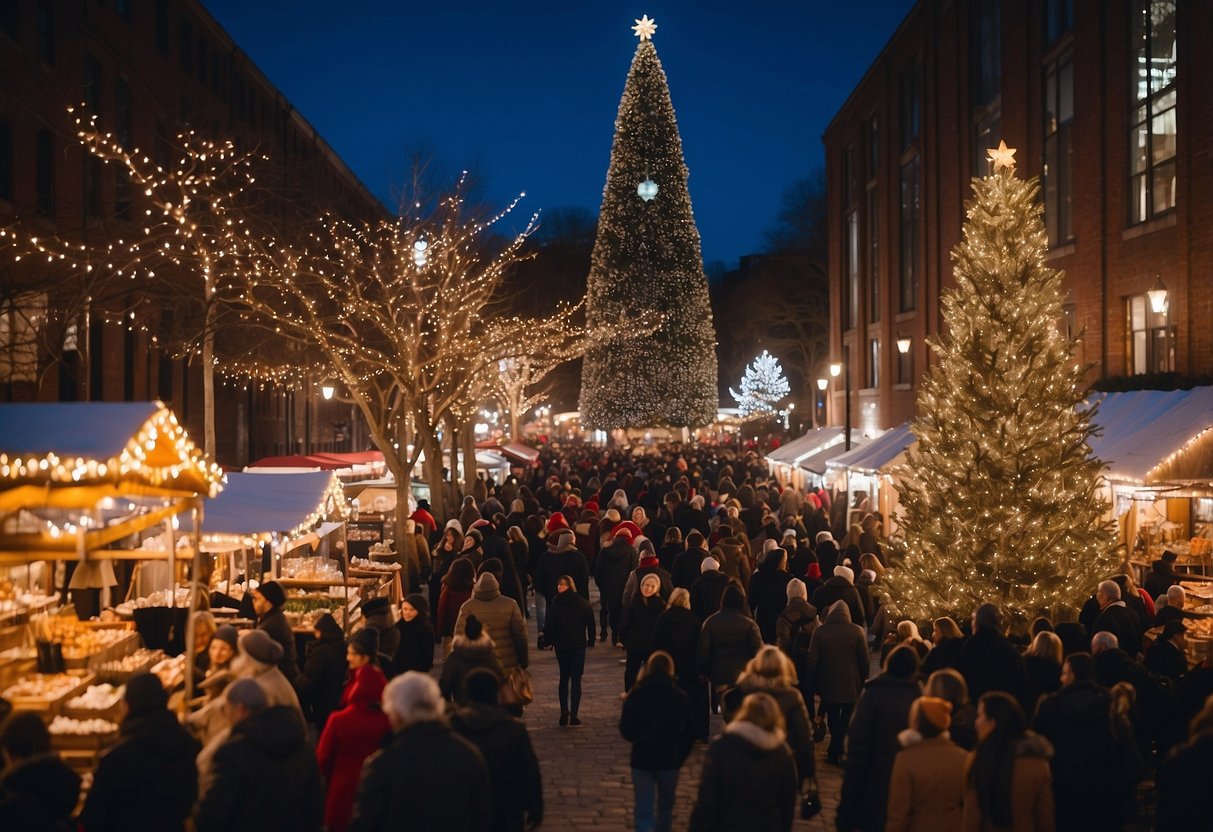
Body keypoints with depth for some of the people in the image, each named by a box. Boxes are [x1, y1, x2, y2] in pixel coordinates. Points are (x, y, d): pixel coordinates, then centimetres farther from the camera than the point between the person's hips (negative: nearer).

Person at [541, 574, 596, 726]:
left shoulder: (555, 604, -8)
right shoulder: (583, 603, -4)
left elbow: (549, 625, -8)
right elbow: (590, 622, -1)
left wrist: (547, 641, 3)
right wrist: (591, 641, 8)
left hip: (561, 646, 1)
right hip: (578, 645, -1)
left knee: (564, 679, 15)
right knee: (576, 680, 2)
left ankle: (564, 715, 12)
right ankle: (573, 716, -4)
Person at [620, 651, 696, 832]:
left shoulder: (635, 695, -5)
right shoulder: (680, 698, -6)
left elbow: (625, 730, -2)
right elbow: (689, 734, -6)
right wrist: (680, 756, 8)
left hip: (641, 759, 0)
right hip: (669, 760, 0)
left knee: (643, 810, 1)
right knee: (666, 807, 21)